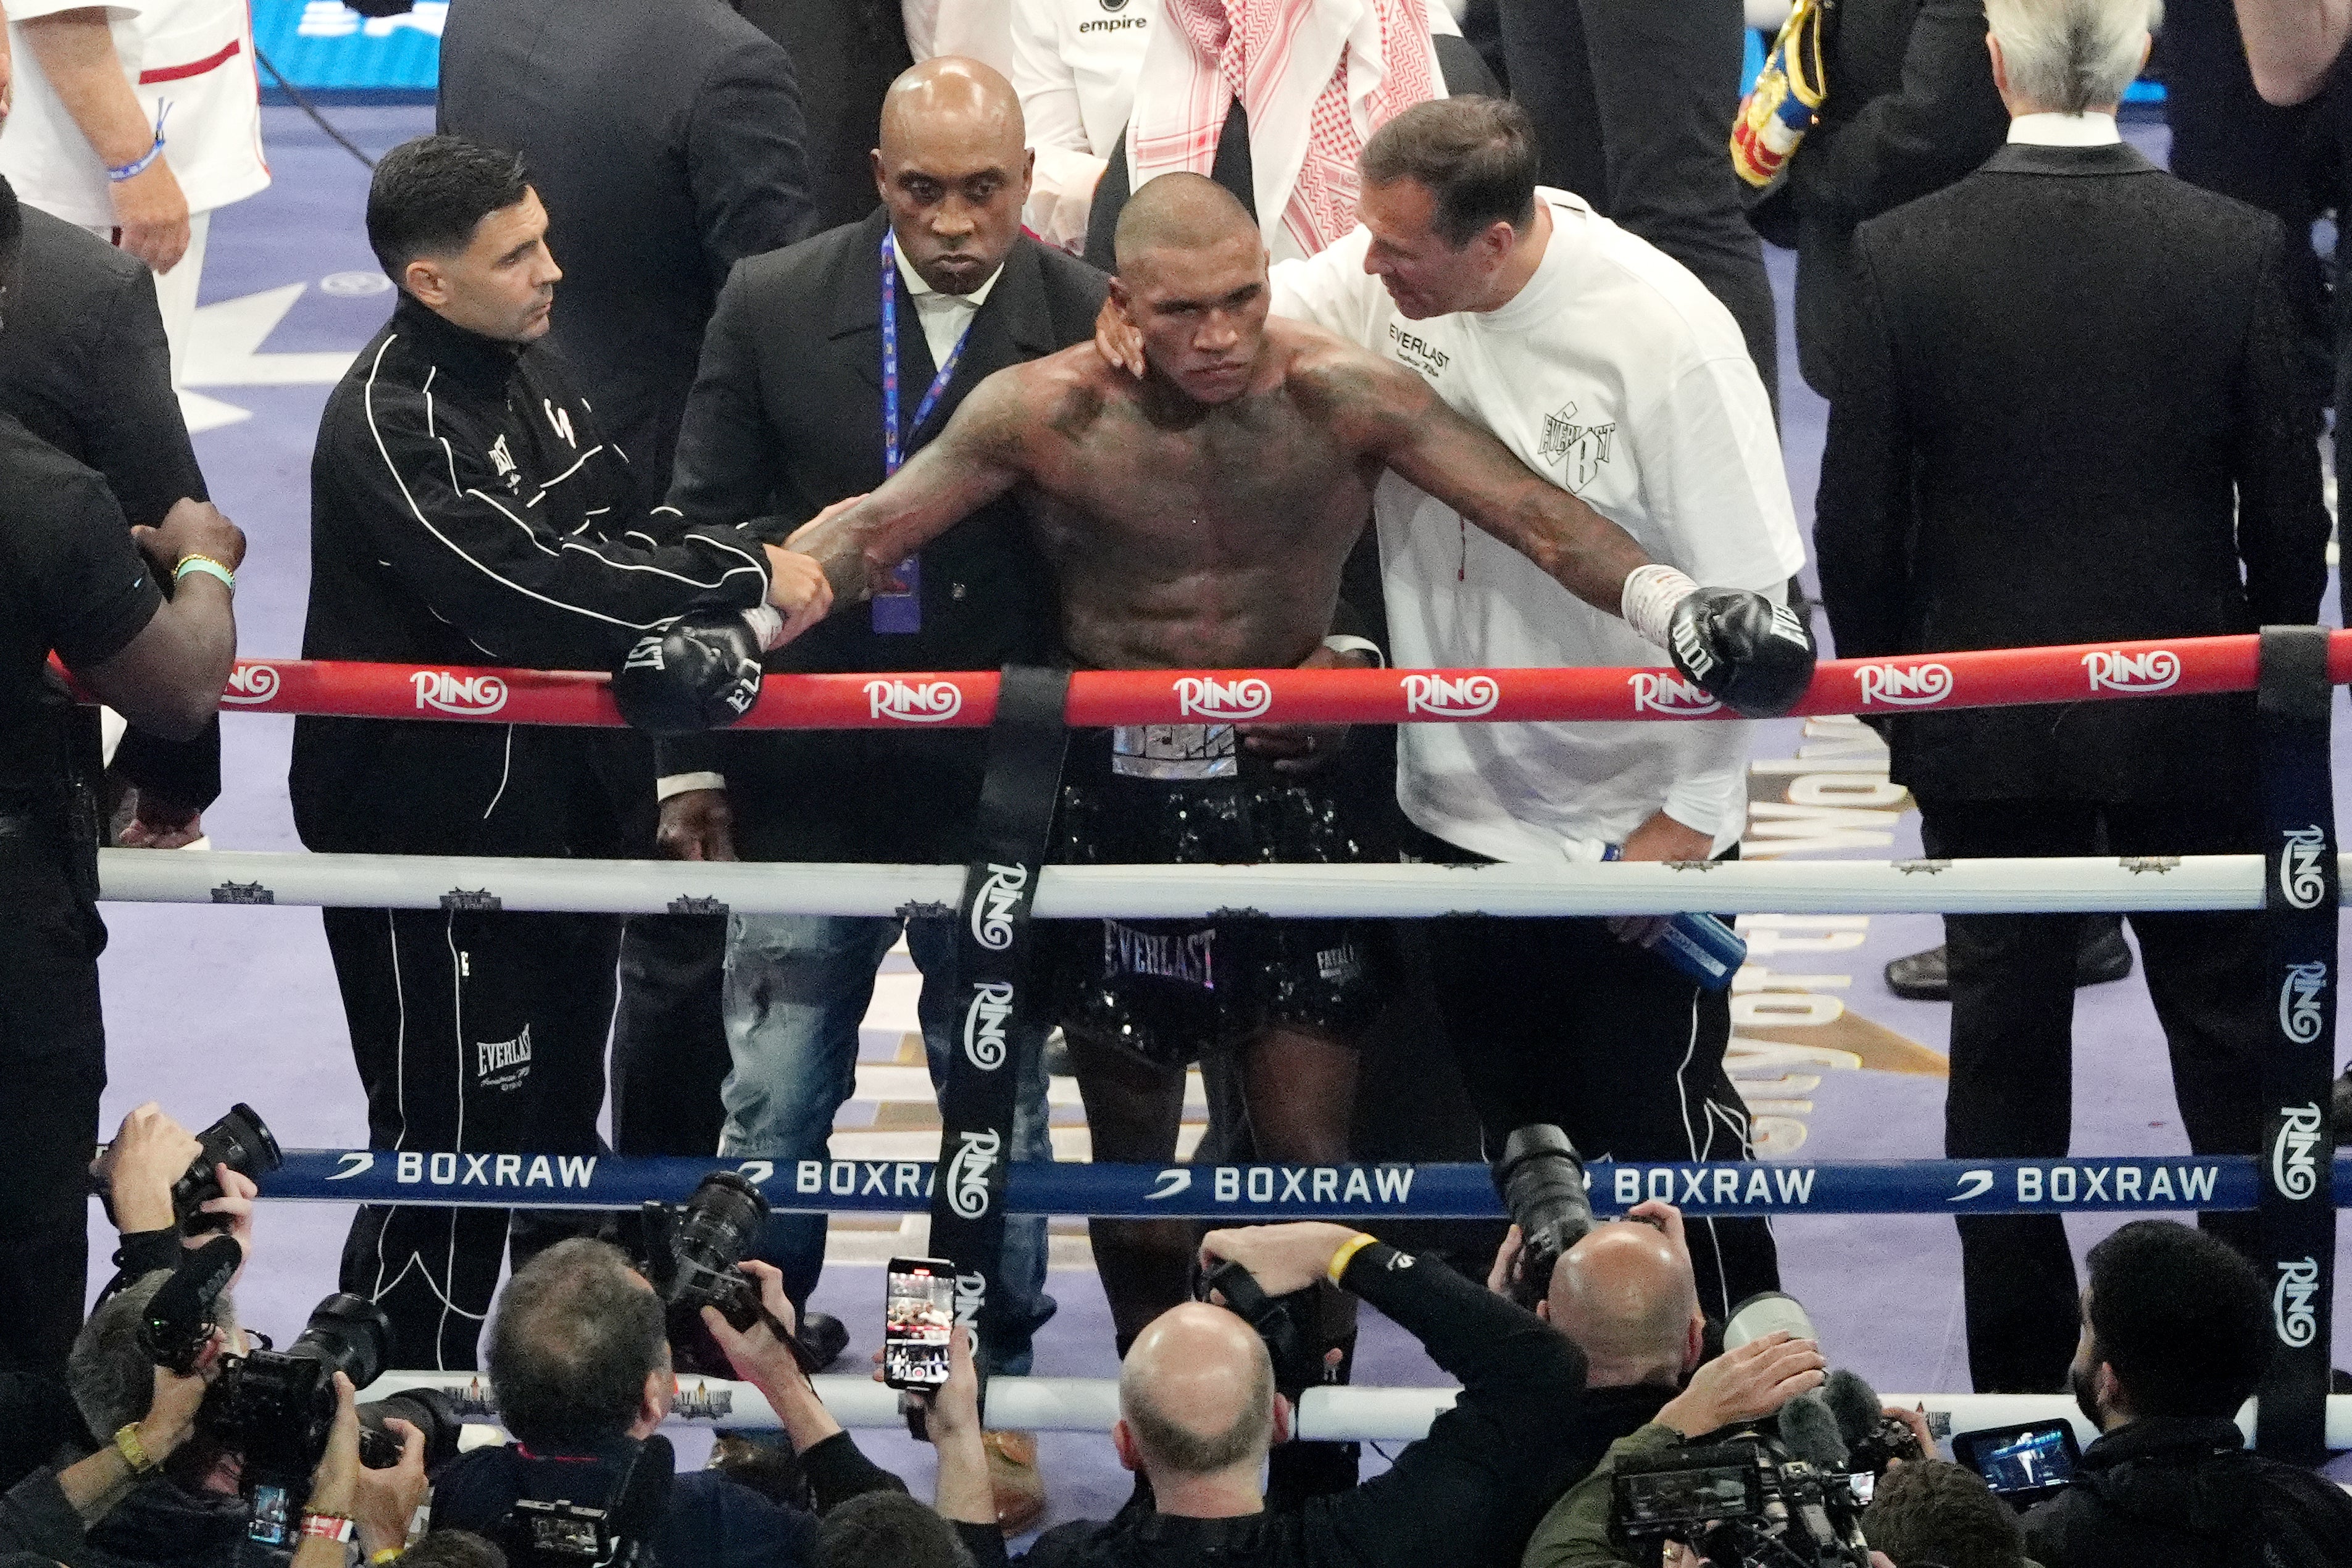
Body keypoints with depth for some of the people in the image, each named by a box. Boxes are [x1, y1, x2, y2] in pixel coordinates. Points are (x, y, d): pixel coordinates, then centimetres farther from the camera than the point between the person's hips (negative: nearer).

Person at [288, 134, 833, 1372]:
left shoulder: (525, 369, 6)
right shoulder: (389, 425, -24)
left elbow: (613, 540, 17)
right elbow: (528, 594, -31)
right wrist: (746, 577, -25)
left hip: (554, 800, 9)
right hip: (430, 821, -9)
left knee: (560, 1122, 21)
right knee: (452, 1143, -2)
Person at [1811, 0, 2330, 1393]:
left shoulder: (1904, 258, -12)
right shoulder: (2237, 252, -12)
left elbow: (1856, 522, -8)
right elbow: (2290, 513, -6)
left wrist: (1894, 690, 8)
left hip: (1985, 734, 0)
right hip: (2194, 725, 0)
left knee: (2007, 1053, 10)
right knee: (2234, 1042, 13)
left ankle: (2022, 1383, 14)